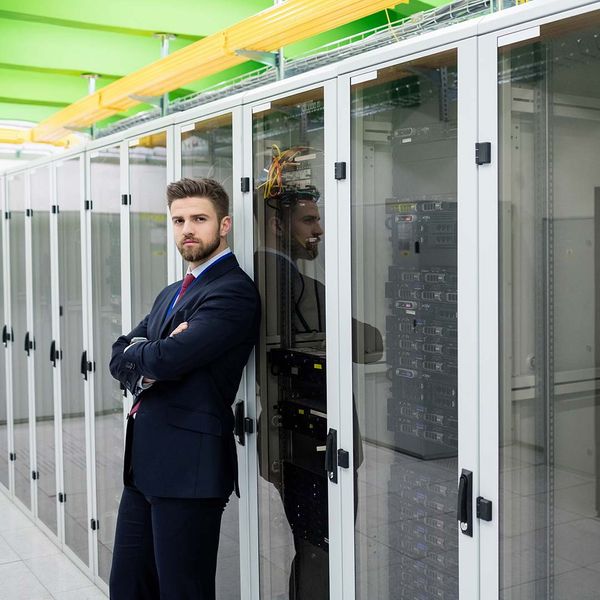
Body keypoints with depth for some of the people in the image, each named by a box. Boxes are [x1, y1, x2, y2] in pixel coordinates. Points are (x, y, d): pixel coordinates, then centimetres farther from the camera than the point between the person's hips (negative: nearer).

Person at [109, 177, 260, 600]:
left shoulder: (234, 291, -12)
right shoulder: (171, 294, 19)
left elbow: (168, 359, -23)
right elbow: (120, 358, 10)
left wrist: (135, 352, -1)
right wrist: (147, 367, -12)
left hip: (188, 467, -9)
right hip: (144, 462, 9)